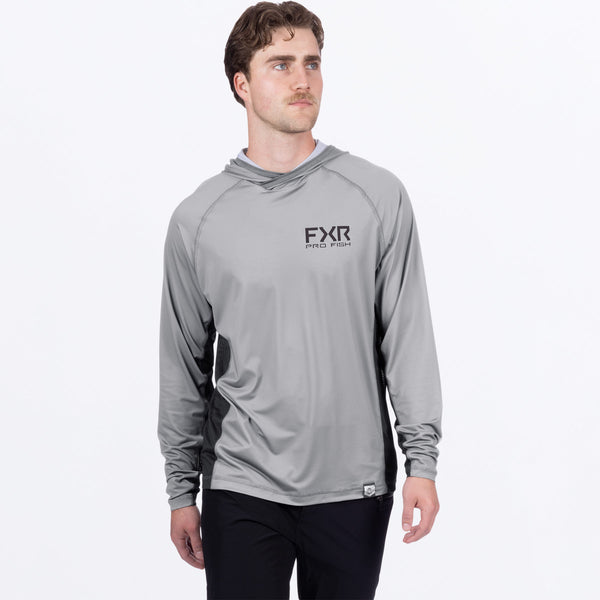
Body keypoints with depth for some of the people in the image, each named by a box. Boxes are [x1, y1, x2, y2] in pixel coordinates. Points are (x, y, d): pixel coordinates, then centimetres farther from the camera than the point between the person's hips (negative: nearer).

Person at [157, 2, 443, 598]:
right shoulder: (197, 219, 1)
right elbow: (184, 366, 6)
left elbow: (409, 337, 0)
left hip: (353, 488, 0)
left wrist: (421, 459, -5)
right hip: (241, 488, 0)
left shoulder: (379, 197, 0)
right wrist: (181, 489, 7)